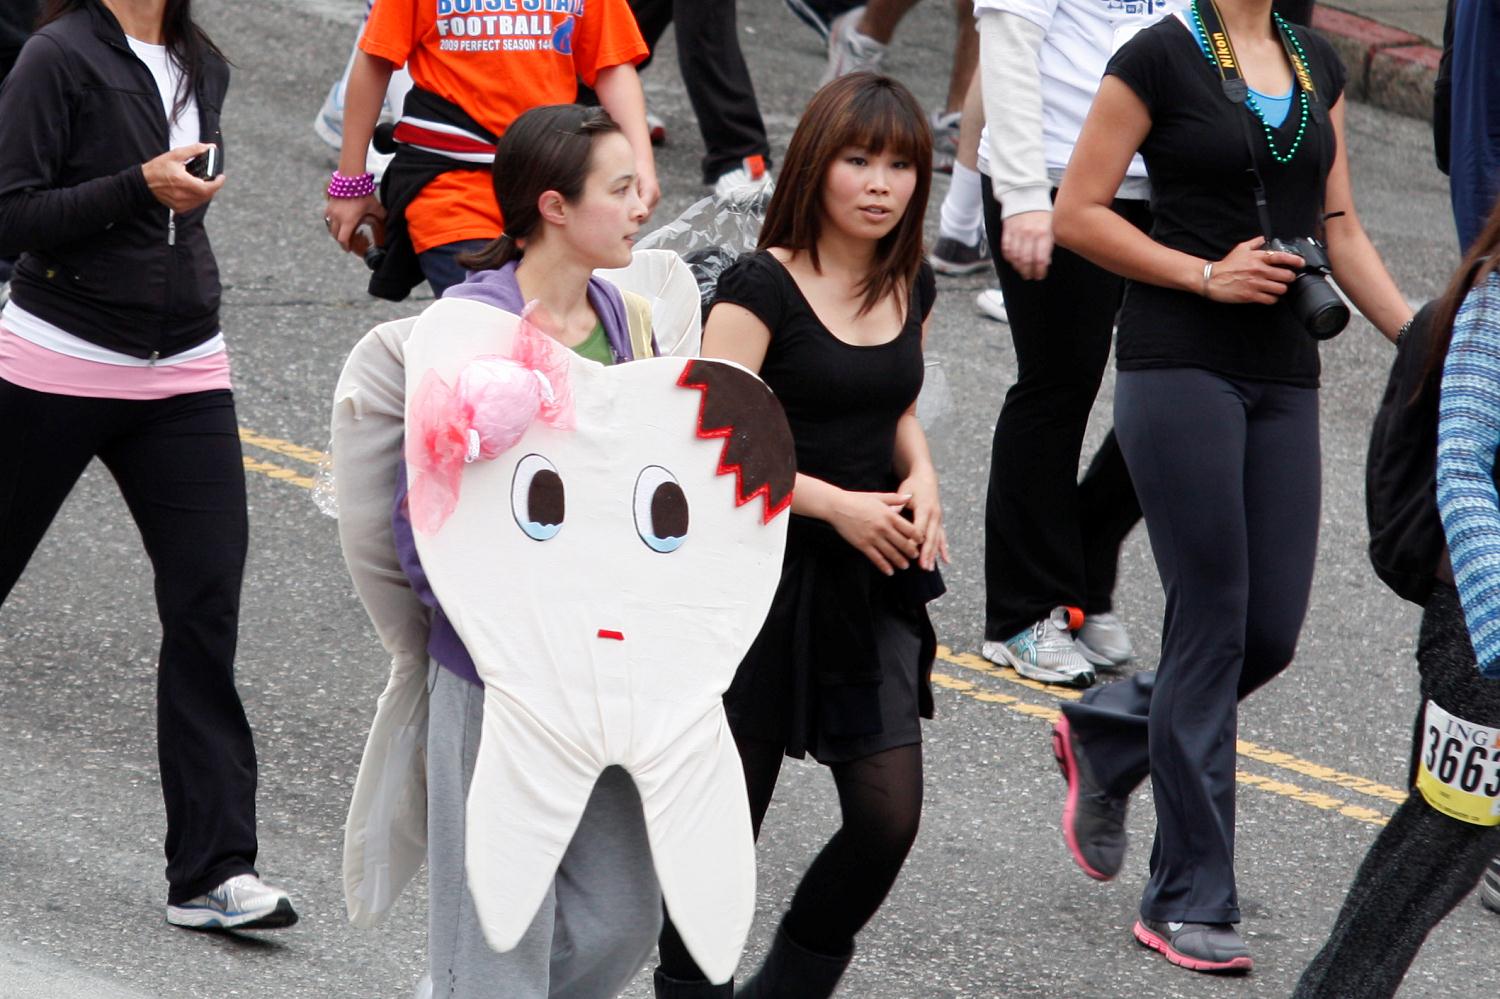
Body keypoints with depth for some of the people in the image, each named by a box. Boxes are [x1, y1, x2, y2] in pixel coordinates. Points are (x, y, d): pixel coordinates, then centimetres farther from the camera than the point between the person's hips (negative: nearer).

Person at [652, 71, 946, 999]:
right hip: (764, 577, -5)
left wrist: (921, 478, 3)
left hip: (872, 589, 5)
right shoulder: (762, 288, -13)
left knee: (889, 817, -3)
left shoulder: (911, 288, 7)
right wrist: (838, 504, -21)